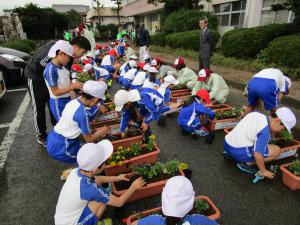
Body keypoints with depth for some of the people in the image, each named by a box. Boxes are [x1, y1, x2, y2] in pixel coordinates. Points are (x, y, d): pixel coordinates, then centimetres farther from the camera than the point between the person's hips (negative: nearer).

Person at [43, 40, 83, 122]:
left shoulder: (62, 66, 0)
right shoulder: (50, 70, -22)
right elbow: (55, 92, -22)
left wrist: (76, 85, -6)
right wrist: (73, 86, -22)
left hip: (67, 100, 8)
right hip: (58, 103, -7)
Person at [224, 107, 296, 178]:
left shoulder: (256, 113, 4)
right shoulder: (265, 130, -17)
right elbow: (258, 154, -20)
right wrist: (264, 171, -5)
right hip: (239, 152, -8)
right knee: (276, 151, -3)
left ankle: (229, 154, 19)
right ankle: (246, 164, -2)